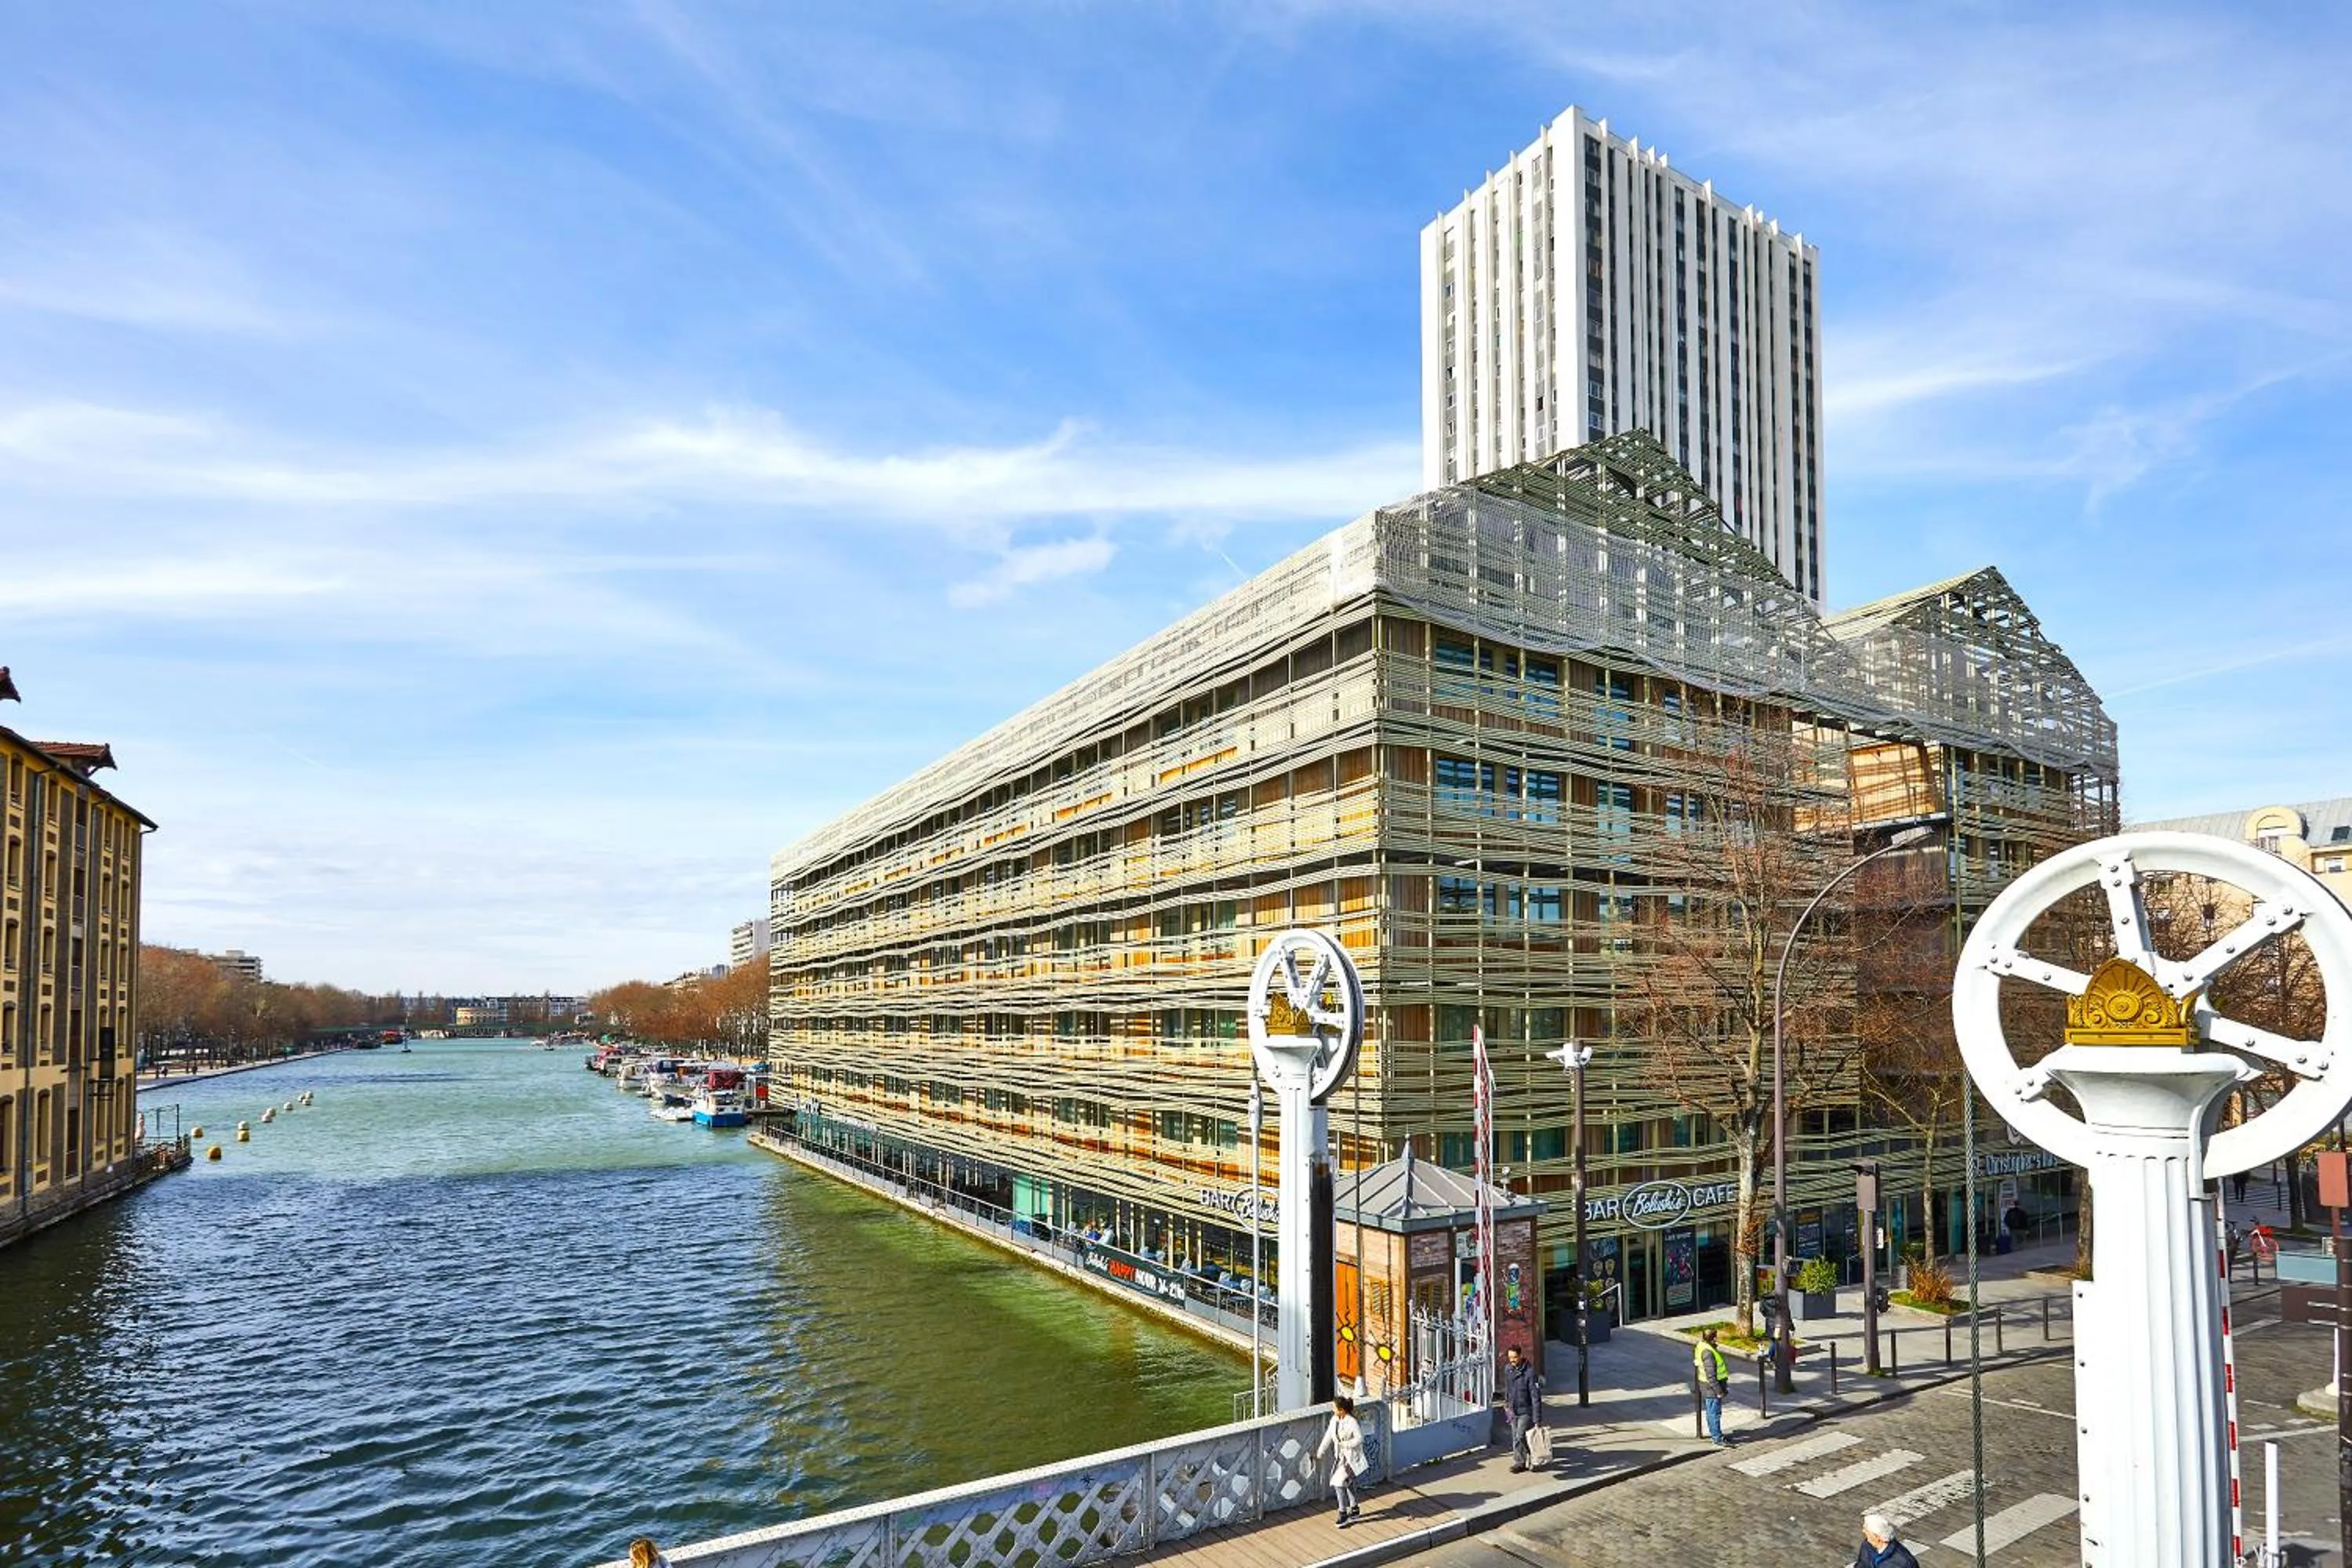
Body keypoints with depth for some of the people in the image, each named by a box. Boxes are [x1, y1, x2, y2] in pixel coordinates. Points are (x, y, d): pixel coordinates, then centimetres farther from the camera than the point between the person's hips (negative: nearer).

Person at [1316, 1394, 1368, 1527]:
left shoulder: (1351, 1422, -24)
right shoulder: (1335, 1419, -3)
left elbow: (1359, 1439, -21)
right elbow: (1328, 1436, 6)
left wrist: (1344, 1444, -20)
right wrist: (1320, 1452, 6)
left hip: (1351, 1458, -7)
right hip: (1340, 1457, 7)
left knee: (1338, 1482, -14)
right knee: (1348, 1483, 20)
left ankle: (1343, 1514, -1)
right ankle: (1354, 1509, 39)